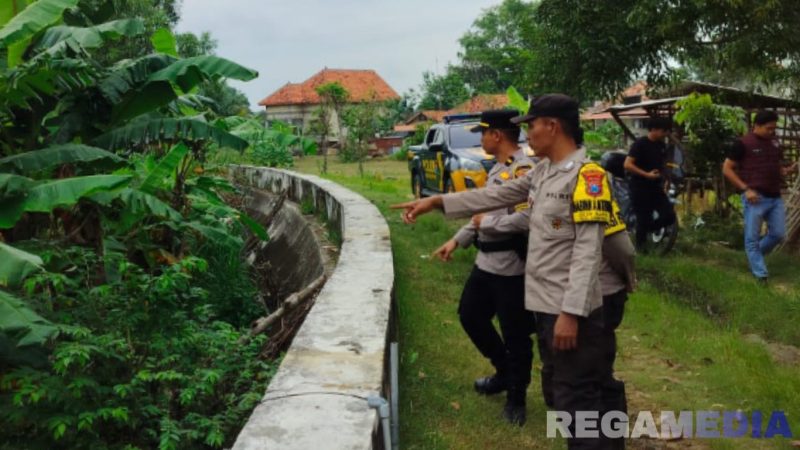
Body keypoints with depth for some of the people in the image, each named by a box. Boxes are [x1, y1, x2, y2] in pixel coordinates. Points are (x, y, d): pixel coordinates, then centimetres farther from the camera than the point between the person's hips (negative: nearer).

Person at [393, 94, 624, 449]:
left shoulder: (586, 175, -16)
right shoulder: (542, 172, 12)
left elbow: (587, 250, -20)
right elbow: (496, 196, 16)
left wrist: (571, 313, -23)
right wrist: (436, 202, 12)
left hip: (571, 309, -9)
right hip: (545, 303, 9)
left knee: (576, 399, -1)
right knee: (563, 393, 19)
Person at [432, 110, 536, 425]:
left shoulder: (523, 170, -19)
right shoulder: (498, 168, 12)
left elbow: (524, 219, -30)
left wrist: (484, 223, -17)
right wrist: (457, 240, 15)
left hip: (510, 267, -10)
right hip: (486, 262, 10)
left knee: (515, 335, 5)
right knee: (470, 316, 21)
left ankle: (516, 396, 25)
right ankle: (504, 372, 40)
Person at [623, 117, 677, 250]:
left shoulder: (661, 145, 9)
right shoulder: (640, 144, -12)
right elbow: (627, 165, -19)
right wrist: (647, 174, -22)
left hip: (655, 187, 7)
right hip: (640, 188, -7)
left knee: (669, 216, -2)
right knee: (643, 219, -2)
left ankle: (645, 230, 21)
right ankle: (640, 246, 14)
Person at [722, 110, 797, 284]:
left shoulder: (775, 144, 13)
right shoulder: (744, 144, -6)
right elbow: (726, 169, -7)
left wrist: (790, 169, 0)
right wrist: (745, 189, -14)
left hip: (775, 197, 6)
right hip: (755, 198, -6)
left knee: (778, 234, 7)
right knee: (752, 237, -1)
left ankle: (755, 257, 31)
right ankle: (760, 274, 7)